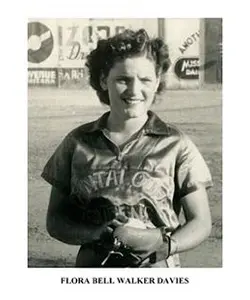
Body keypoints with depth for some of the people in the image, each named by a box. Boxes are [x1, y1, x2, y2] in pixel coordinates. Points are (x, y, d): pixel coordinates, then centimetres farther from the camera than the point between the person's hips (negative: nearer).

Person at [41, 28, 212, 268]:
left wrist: (164, 244, -19)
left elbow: (201, 222, 0)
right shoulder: (77, 142, 2)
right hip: (92, 266, 0)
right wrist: (98, 235, -13)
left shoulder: (175, 145, -4)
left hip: (158, 268, 1)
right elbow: (55, 221, 5)